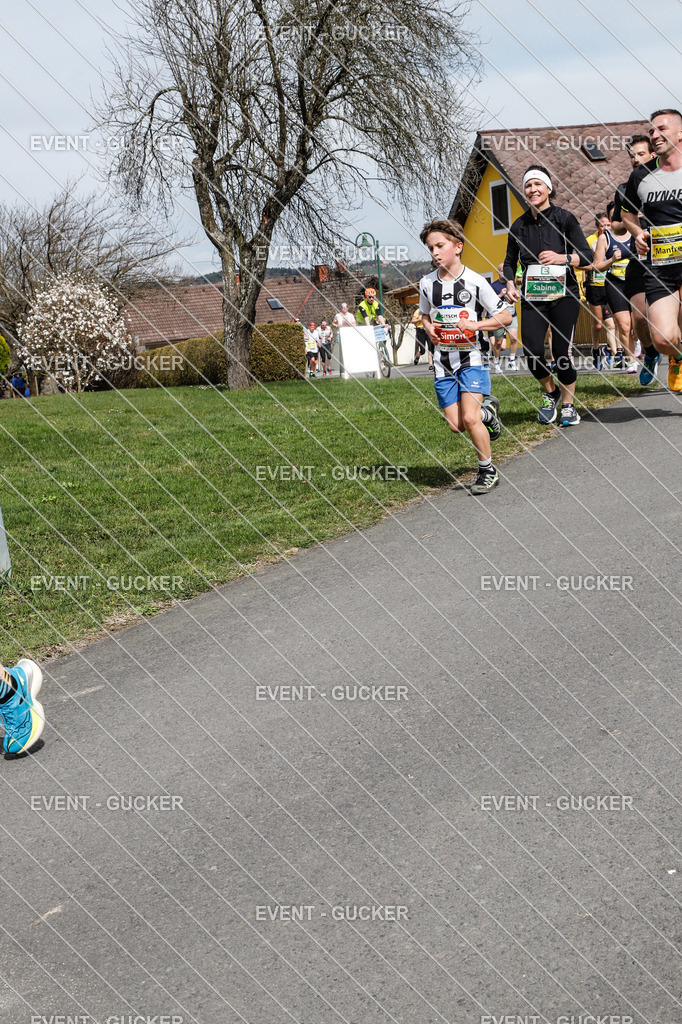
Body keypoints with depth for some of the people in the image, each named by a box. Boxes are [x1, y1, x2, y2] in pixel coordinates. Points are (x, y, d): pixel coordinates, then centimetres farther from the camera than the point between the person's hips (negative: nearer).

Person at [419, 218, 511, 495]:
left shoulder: (474, 282, -9)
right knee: (455, 425, 0)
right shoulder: (427, 284, 3)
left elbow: (506, 316, -4)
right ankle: (488, 410, 33)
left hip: (470, 358, -4)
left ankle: (488, 470, 4)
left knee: (469, 418, -16)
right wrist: (429, 328, 0)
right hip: (443, 362, 5)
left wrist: (476, 325, -17)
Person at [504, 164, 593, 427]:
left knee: (562, 351, -7)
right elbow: (510, 261, 21)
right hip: (532, 297, 3)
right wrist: (510, 285, 4)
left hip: (564, 294, -3)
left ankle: (568, 405, 13)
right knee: (532, 351, -9)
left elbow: (587, 256, -3)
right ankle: (550, 393, 18)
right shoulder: (519, 225, 9)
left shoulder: (564, 218, -1)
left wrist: (562, 258, -19)